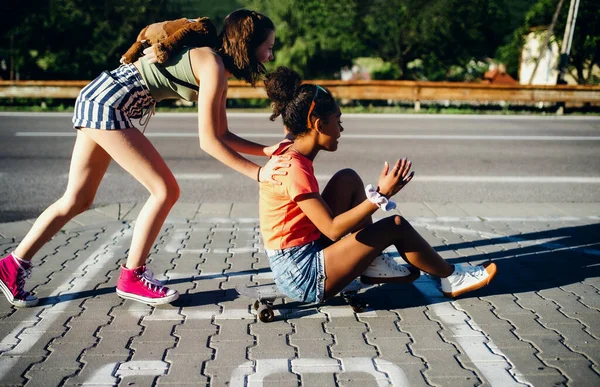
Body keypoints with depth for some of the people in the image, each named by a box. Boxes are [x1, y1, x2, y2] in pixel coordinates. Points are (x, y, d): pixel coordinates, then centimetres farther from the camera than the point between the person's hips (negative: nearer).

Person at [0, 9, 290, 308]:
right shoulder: (213, 67, -17)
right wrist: (258, 173, -17)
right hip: (107, 103, -10)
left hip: (97, 99, 10)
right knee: (165, 190, -7)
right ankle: (132, 277, 5)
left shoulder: (218, 71, 12)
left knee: (77, 200, 14)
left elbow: (222, 134, 13)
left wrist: (267, 150, 4)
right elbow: (208, 141, -20)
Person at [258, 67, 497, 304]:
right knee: (396, 226, -8)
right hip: (304, 277, -9)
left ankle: (373, 265, 11)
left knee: (348, 179, 7)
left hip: (296, 263, 9)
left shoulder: (288, 154, 5)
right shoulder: (295, 168, -22)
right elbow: (333, 229, -24)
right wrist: (381, 195, -24)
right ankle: (452, 278, 17)